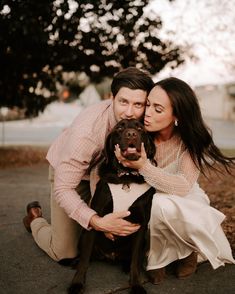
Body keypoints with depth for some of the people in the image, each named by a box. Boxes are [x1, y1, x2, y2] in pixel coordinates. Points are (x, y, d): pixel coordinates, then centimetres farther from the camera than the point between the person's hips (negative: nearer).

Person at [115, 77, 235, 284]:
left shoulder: (190, 140, -23)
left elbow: (183, 187, -33)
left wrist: (143, 166, -45)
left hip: (184, 204, -2)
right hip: (148, 205, 3)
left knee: (161, 204, -36)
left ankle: (190, 249, -4)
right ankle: (158, 257, 0)